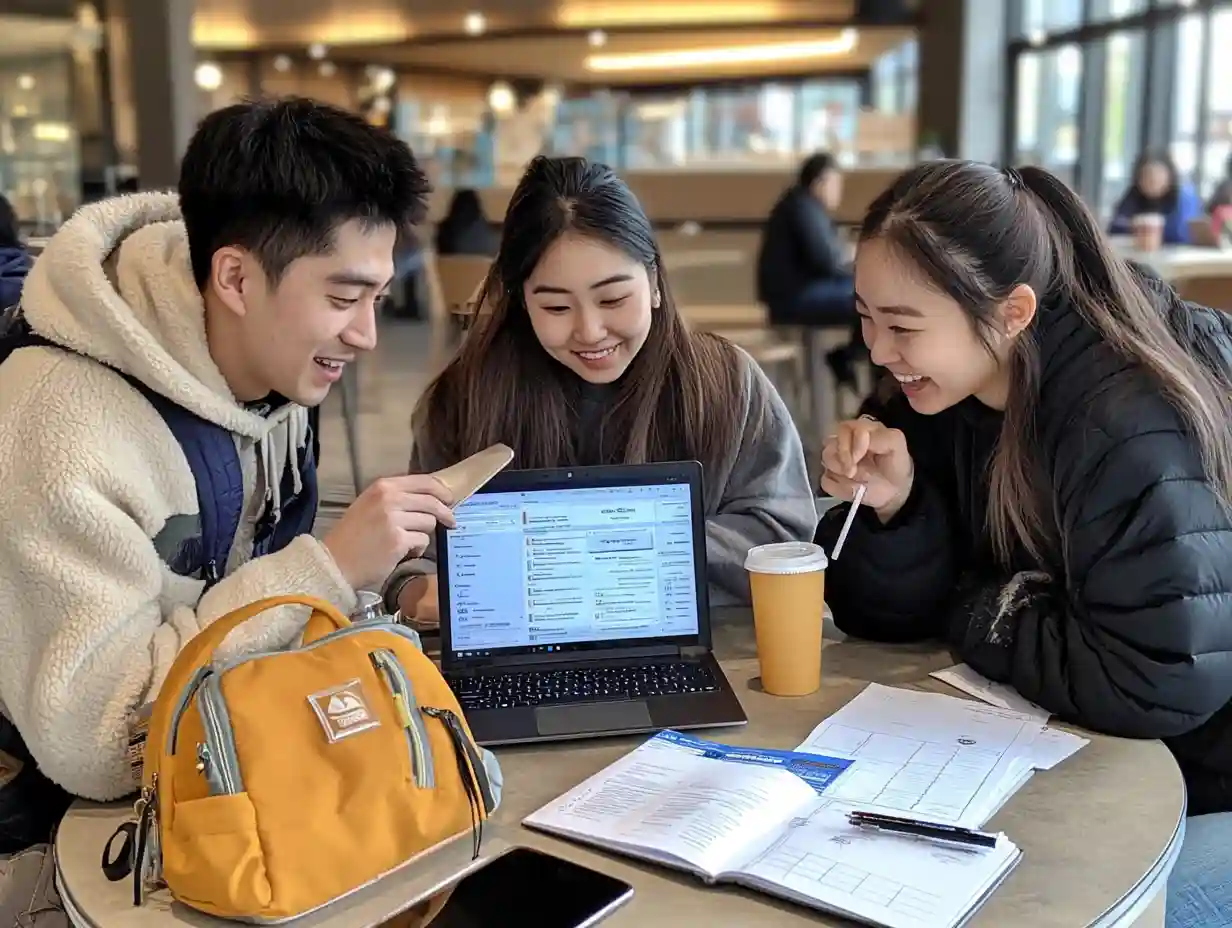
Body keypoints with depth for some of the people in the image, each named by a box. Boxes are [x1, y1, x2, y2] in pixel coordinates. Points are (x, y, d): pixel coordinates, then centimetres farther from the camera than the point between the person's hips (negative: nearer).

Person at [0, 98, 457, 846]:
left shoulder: (278, 378, -4)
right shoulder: (66, 424, -29)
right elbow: (86, 740, -31)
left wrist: (382, 582, -10)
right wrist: (329, 570, -32)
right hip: (65, 836, -6)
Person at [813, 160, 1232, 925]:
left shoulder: (1128, 425, -29)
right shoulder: (937, 392, -7)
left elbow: (1163, 683, -33)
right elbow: (894, 617, -4)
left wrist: (980, 620, -19)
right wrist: (890, 507, -24)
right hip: (1072, 756, 6)